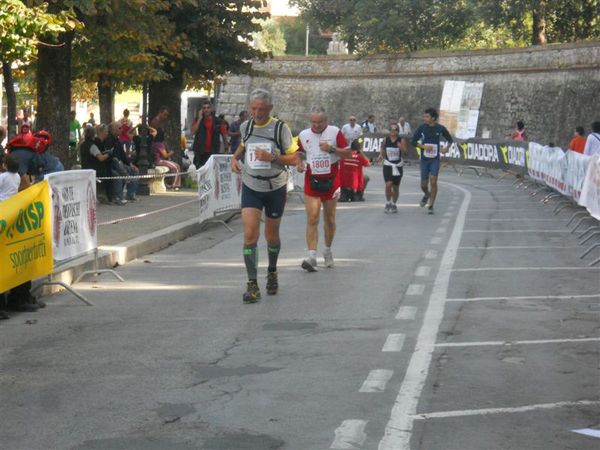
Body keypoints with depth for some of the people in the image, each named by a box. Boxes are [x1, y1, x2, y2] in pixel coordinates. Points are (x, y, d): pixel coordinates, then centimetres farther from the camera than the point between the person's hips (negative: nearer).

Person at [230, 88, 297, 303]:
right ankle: (252, 284, -11)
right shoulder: (245, 127, 0)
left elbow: (294, 159, -9)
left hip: (275, 188, -1)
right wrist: (235, 157, 3)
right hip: (251, 188, 2)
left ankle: (272, 272, 39)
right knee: (250, 235, -13)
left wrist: (271, 157, -23)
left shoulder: (280, 128, -10)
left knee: (271, 236, 11)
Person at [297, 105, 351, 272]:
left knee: (330, 219, 11)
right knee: (312, 219, -11)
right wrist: (298, 164, -3)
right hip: (312, 182, 0)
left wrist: (332, 149, -20)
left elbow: (349, 154, -5)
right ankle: (311, 257, -15)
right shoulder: (303, 135, 3)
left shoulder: (335, 132, -4)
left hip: (331, 181, 0)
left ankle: (327, 251, 30)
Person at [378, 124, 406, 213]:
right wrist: (381, 154, 4)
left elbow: (405, 151, -19)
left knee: (396, 187, 9)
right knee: (388, 184, -15)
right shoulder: (386, 140, 0)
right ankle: (388, 203, 4)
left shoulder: (401, 140, -6)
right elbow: (382, 147, 20)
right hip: (388, 165, 0)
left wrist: (401, 147, -38)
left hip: (398, 165, 0)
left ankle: (394, 204, 27)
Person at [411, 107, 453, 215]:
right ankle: (427, 195, 40)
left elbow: (449, 139, 13)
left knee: (433, 181, -13)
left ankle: (431, 206, -2)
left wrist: (447, 147, -6)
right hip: (424, 159, 1)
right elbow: (413, 141, 0)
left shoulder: (440, 128, -3)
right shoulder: (422, 128, -3)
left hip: (435, 160, -1)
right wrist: (424, 147, -15)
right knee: (423, 185, 5)